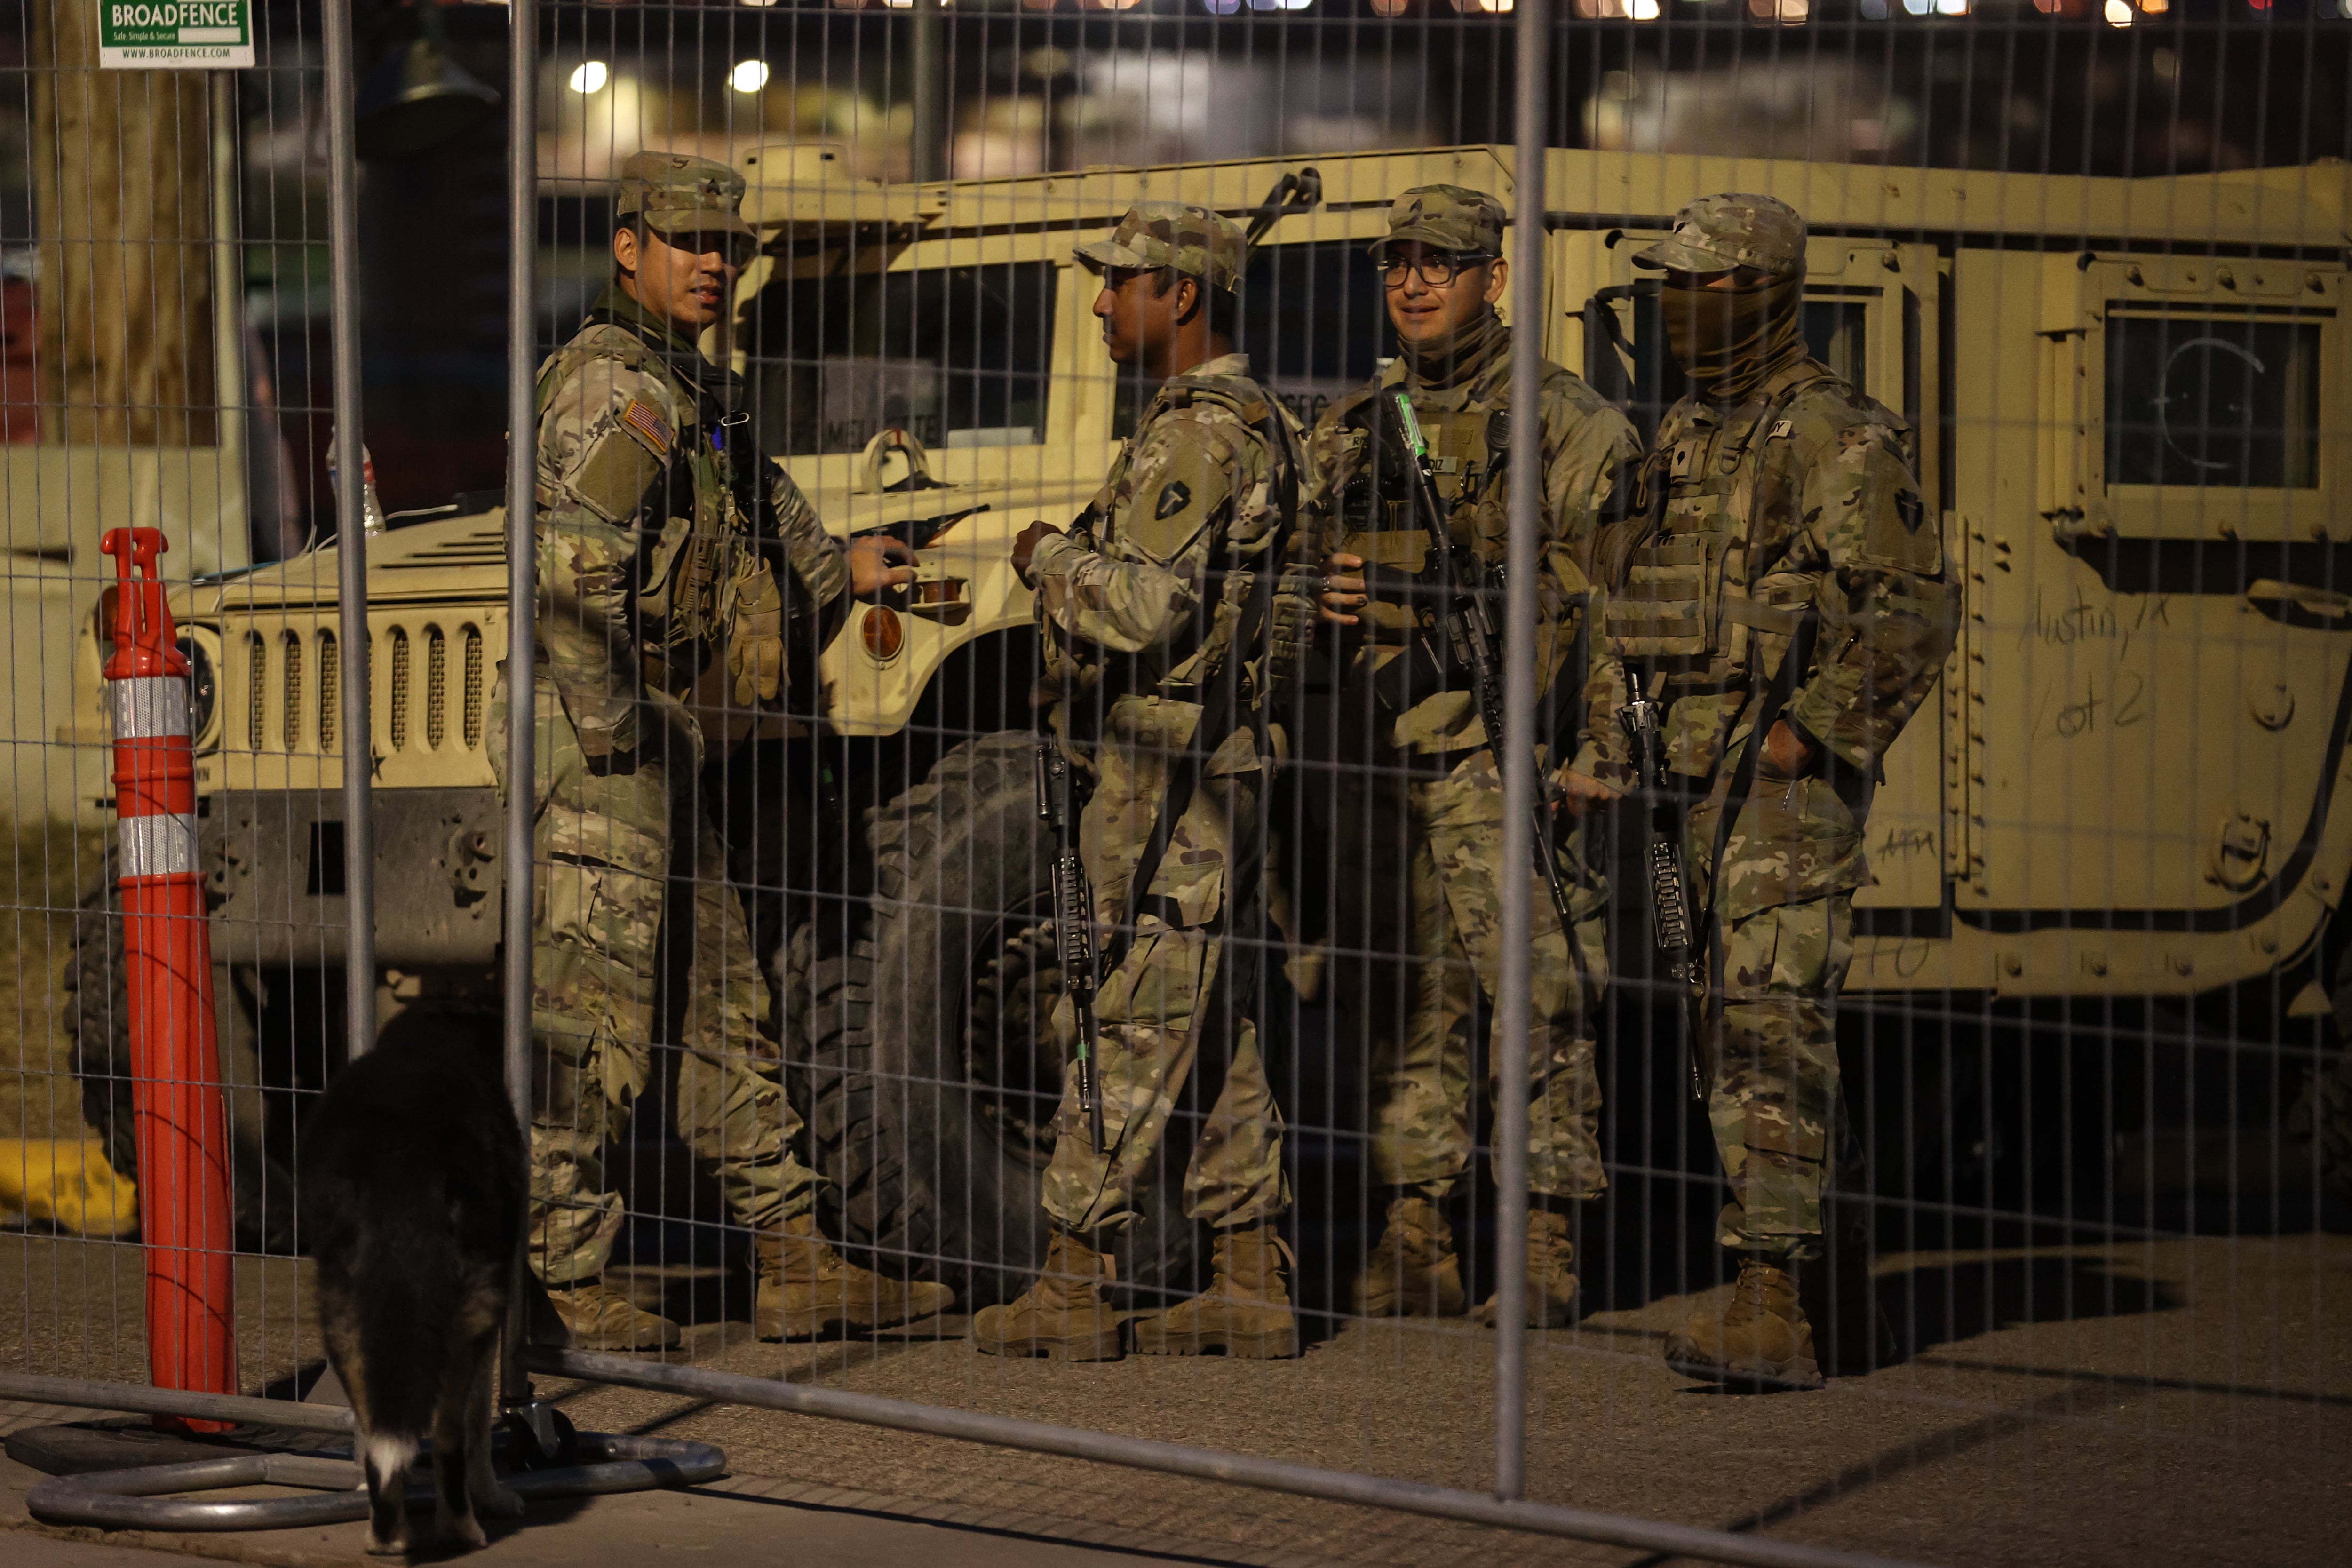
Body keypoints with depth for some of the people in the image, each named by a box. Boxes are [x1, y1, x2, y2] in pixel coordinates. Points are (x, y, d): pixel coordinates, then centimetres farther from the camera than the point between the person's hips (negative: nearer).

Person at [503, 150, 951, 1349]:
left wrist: (842, 572, 15)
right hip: (601, 749, -11)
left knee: (720, 1004, 14)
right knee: (588, 1022, -6)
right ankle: (552, 1285, -1)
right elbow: (571, 572, -26)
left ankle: (793, 1261, 20)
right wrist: (611, 729, -23)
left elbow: (750, 546, 28)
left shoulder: (688, 393, 17)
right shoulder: (616, 389, -15)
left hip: (656, 747, 11)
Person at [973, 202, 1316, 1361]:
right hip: (1226, 762, 10)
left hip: (1164, 775, -10)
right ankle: (1254, 1286, 13)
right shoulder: (1256, 425, 17)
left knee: (1122, 1031, -6)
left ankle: (1073, 1291, -3)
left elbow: (1143, 610, -24)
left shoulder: (1197, 431, -16)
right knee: (1218, 1034, 11)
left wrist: (1050, 558, -6)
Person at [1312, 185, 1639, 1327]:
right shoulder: (1352, 431, 18)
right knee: (1407, 1005, 8)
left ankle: (1546, 1249, -7)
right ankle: (1415, 1244, 13)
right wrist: (1322, 599, 2)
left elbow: (1590, 588, -7)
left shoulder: (1565, 422, 0)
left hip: (1500, 756, -6)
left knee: (1539, 996, -9)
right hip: (1379, 752, 6)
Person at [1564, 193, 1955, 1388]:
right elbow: (1630, 606, 24)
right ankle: (1770, 1271, 15)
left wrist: (1813, 731, -16)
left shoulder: (1835, 438, -8)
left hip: (1785, 774, -9)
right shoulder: (1683, 439, 18)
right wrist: (1605, 749, 16)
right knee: (1727, 1027, 9)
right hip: (1689, 774, 9)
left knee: (1770, 1021, -15)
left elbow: (1911, 609, -14)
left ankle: (1771, 1306, -19)